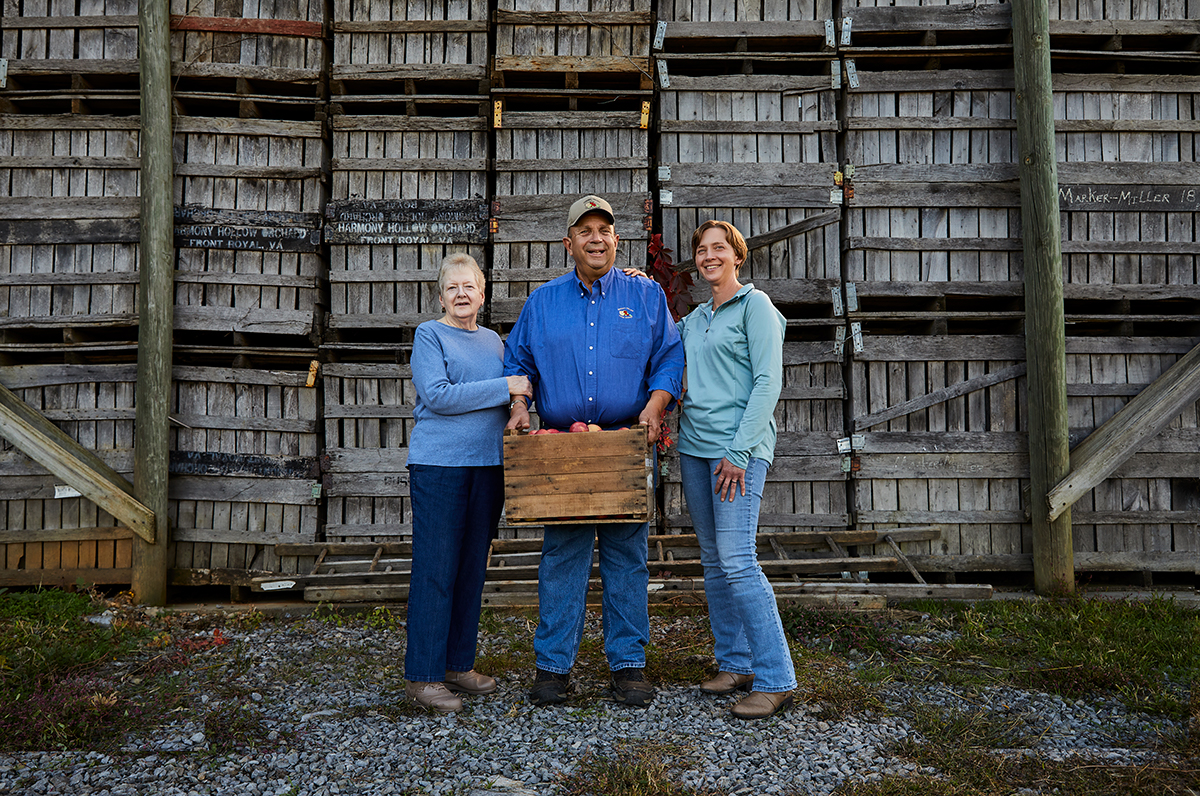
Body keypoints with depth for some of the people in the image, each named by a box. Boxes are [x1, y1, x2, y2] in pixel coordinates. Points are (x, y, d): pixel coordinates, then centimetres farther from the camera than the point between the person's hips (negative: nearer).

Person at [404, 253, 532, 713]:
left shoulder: (493, 341, 17)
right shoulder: (429, 335, -1)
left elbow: (510, 395, 27)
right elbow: (438, 395, -14)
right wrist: (503, 388, -14)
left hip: (488, 463, 6)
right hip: (439, 463, -6)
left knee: (473, 567, 10)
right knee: (436, 568, -5)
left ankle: (459, 664, 21)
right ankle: (422, 676, 3)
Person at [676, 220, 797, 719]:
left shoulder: (755, 305, -2)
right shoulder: (694, 319, 18)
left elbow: (768, 382, -9)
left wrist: (738, 450, -17)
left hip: (740, 446, -7)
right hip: (694, 446, 7)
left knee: (737, 560, -13)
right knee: (713, 561, 10)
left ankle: (775, 679, -5)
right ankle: (735, 663, 21)